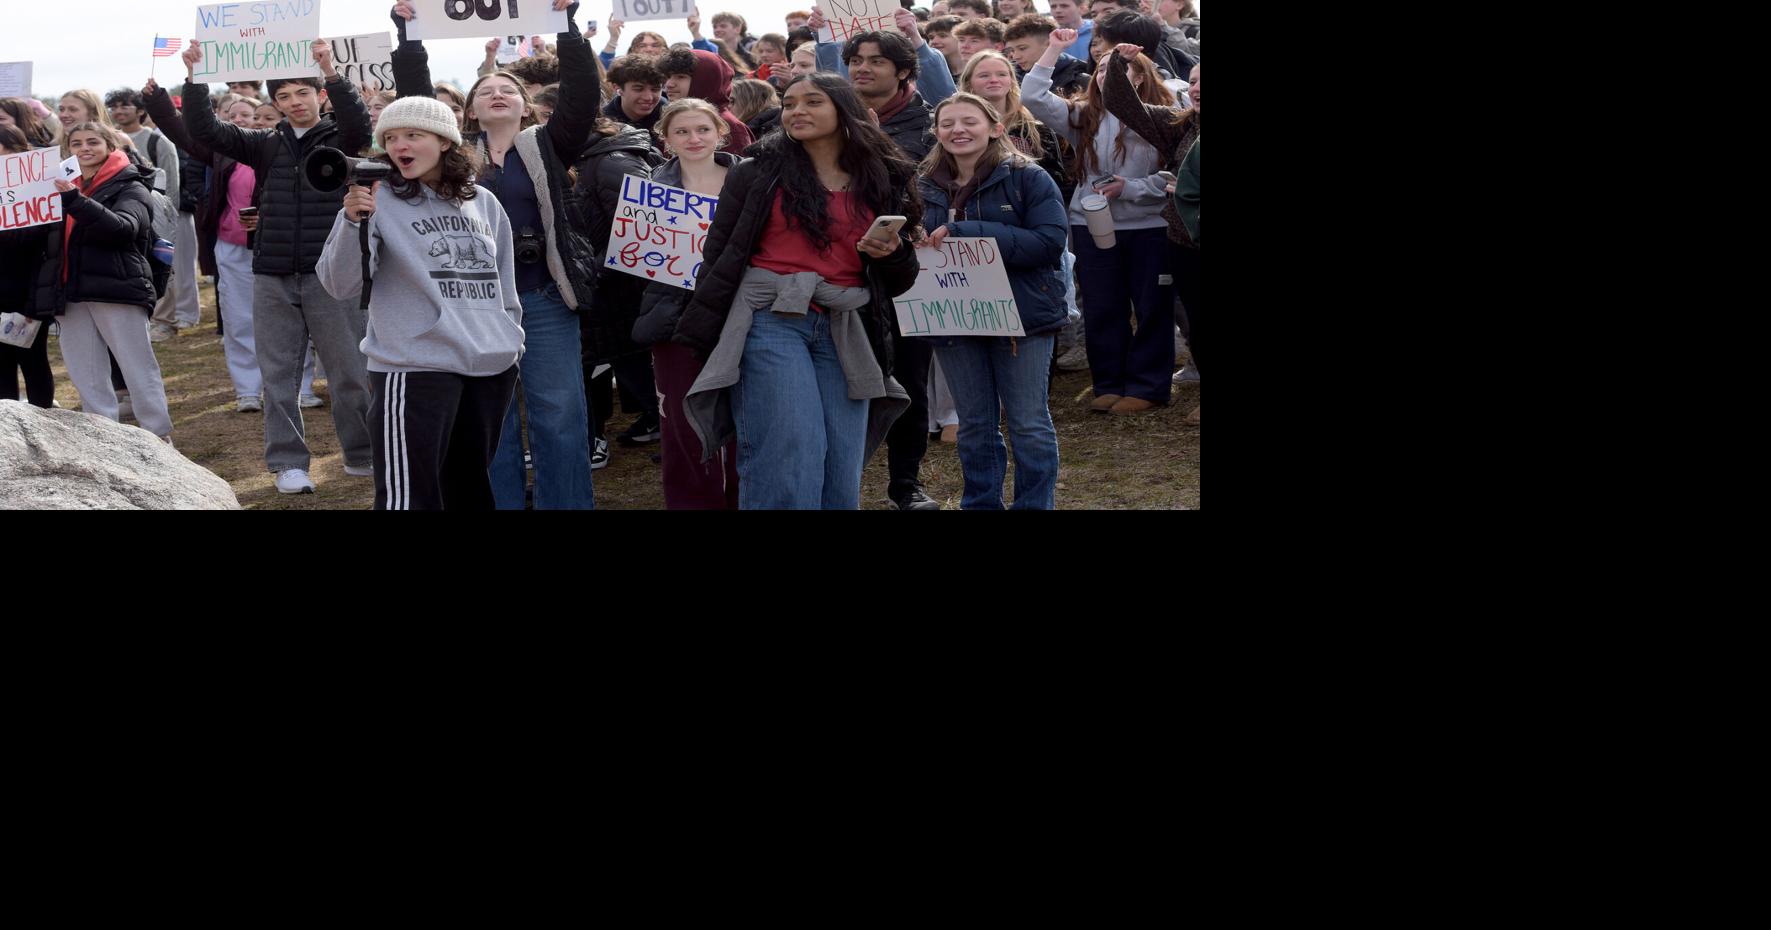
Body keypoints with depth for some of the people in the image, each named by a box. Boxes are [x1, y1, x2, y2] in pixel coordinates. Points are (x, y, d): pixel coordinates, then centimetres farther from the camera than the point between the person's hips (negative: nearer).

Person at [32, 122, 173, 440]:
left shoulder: (129, 187, 0)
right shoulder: (61, 186, 18)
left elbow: (123, 227, -20)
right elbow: (51, 247, 23)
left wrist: (75, 200, -27)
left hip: (116, 291, -6)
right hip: (71, 295, 6)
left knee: (139, 369, -4)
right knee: (86, 377, 3)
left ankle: (160, 438, 0)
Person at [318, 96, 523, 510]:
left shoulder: (483, 203, 9)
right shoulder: (378, 200, -5)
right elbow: (340, 285, -13)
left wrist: (512, 340, 17)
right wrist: (352, 220, -27)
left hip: (493, 366, 5)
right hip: (415, 367, -5)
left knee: (471, 489, 15)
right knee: (410, 494, -11)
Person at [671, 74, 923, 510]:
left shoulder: (885, 181, 12)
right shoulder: (758, 174, 5)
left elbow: (900, 282, 17)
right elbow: (720, 257, 4)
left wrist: (892, 255, -5)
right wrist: (703, 337, -1)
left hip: (845, 332, 3)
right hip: (770, 322, -3)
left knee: (841, 481, 0)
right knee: (791, 473, -15)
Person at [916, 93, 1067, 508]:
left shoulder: (1028, 178, -7)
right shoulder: (927, 185, 7)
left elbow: (1049, 242, -19)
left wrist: (968, 232, -24)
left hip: (1021, 314, -4)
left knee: (1029, 424, 3)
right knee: (974, 425, 12)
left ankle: (1035, 506, 13)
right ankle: (979, 505, 22)